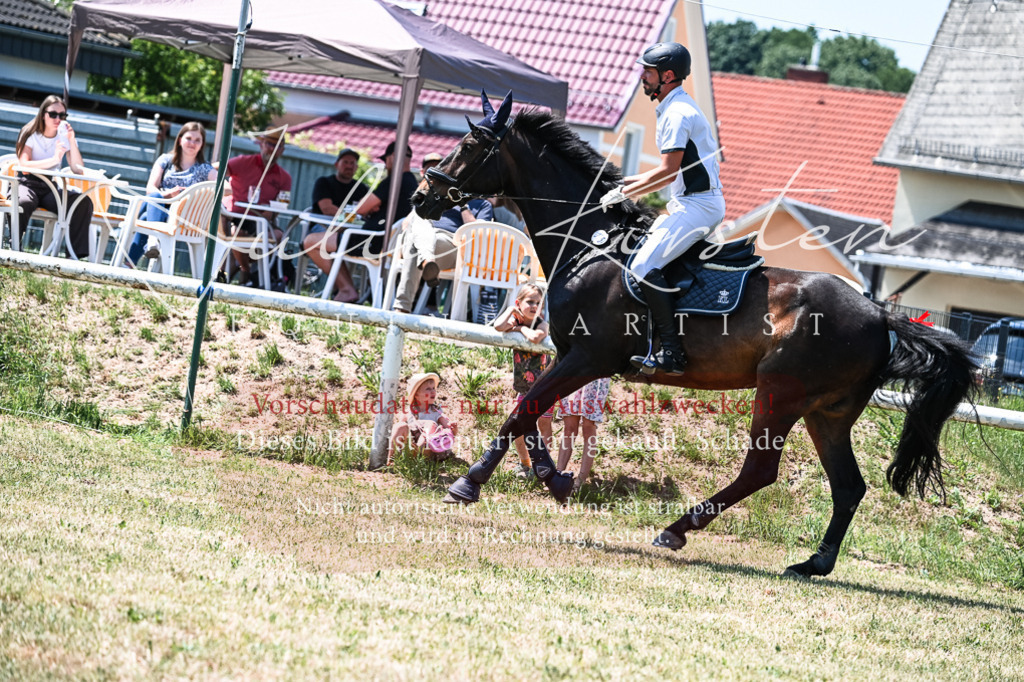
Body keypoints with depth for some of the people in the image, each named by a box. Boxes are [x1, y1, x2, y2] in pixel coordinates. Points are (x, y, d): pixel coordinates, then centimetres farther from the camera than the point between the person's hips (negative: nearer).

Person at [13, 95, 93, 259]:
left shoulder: (65, 137, 9)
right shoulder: (31, 134, 0)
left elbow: (78, 170, -3)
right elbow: (23, 164, -17)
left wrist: (72, 141, -12)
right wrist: (54, 160, -29)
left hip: (51, 188, 4)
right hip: (28, 183, -4)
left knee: (84, 202, -23)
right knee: (24, 202, -40)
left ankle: (76, 253, -22)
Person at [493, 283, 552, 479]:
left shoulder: (542, 324, -17)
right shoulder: (515, 321, -7)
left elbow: (535, 337, -41)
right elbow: (499, 327, -29)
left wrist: (522, 328, -24)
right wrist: (511, 310, -19)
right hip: (523, 387, 4)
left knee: (544, 425, 0)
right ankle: (524, 464, 23)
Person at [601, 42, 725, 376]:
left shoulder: (678, 113, -15)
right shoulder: (674, 109, 18)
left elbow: (668, 172, -20)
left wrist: (624, 193, -12)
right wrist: (625, 182, 20)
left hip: (698, 205, -11)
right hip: (691, 202, 11)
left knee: (644, 265, -22)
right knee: (637, 246, 19)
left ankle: (671, 352, -25)